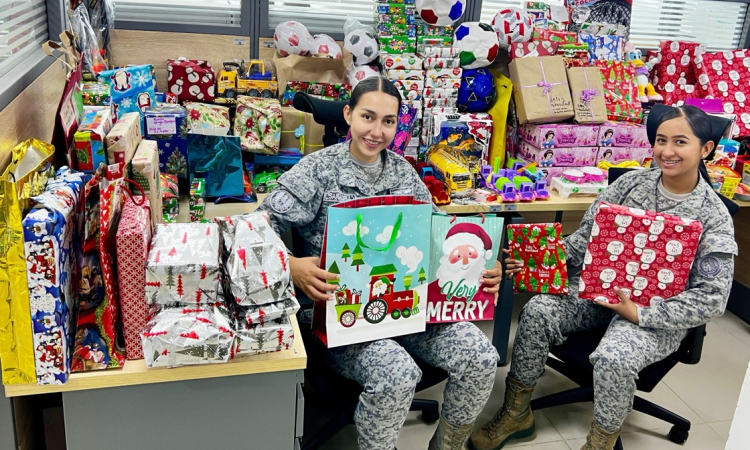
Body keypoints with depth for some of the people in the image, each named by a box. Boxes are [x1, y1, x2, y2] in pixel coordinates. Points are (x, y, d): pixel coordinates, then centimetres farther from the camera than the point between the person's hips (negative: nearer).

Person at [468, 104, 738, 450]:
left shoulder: (714, 216, -10)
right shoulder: (631, 183, 1)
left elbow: (711, 298, -12)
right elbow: (586, 237, 3)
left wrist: (640, 314, -21)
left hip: (659, 314, -4)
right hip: (600, 288, 4)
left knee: (614, 358, -33)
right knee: (538, 311, -19)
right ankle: (515, 414, 0)